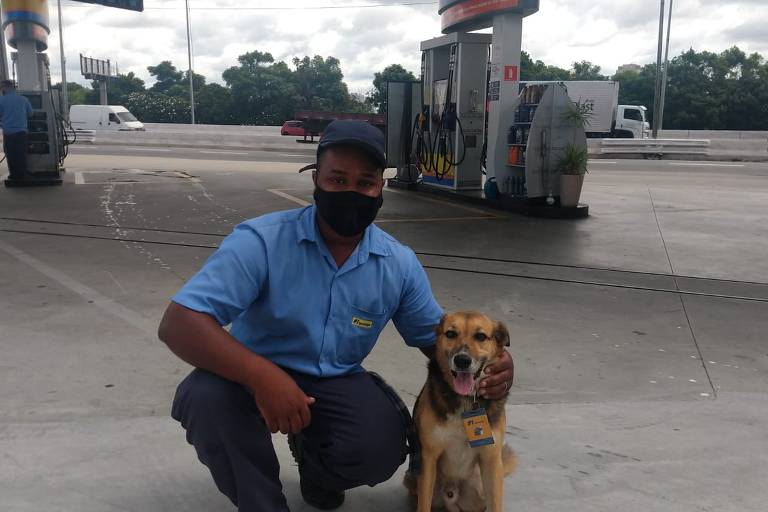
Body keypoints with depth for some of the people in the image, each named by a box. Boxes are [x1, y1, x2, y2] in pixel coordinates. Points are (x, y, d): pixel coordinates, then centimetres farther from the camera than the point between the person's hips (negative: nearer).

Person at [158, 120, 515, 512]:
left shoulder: (400, 265, -6)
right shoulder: (261, 241, -20)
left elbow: (436, 338, 6)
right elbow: (179, 324, -27)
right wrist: (262, 375, -43)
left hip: (336, 384, 3)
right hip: (256, 379, -2)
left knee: (383, 448, -24)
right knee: (208, 397, -34)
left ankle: (314, 465, 15)